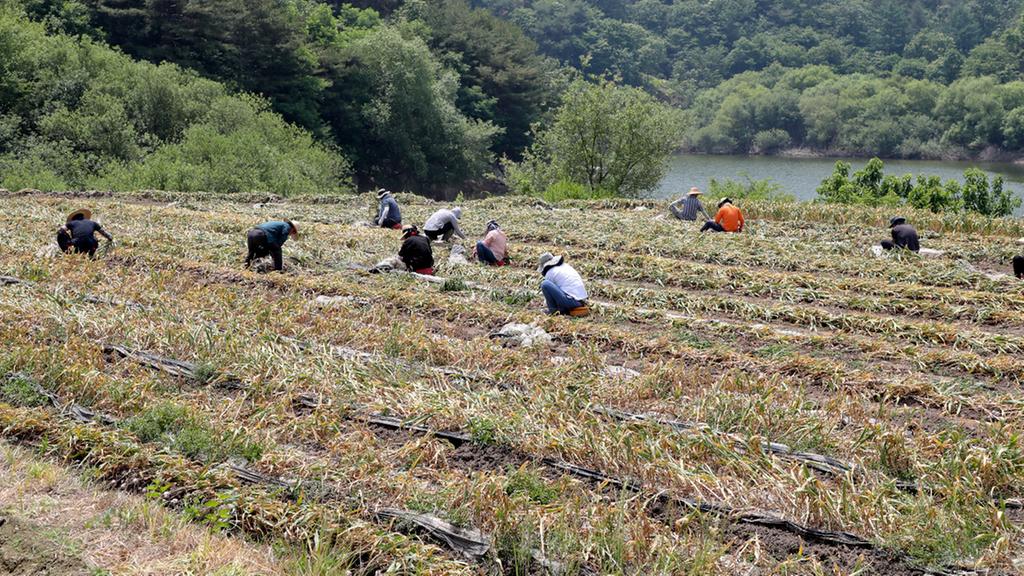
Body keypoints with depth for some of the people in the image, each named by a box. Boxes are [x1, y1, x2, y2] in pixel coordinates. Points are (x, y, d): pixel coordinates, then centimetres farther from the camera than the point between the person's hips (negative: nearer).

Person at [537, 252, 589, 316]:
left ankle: (553, 310, -1)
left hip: (571, 301, -8)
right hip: (582, 301, 8)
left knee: (544, 283, -9)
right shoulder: (566, 266, 21)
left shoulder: (550, 273, 0)